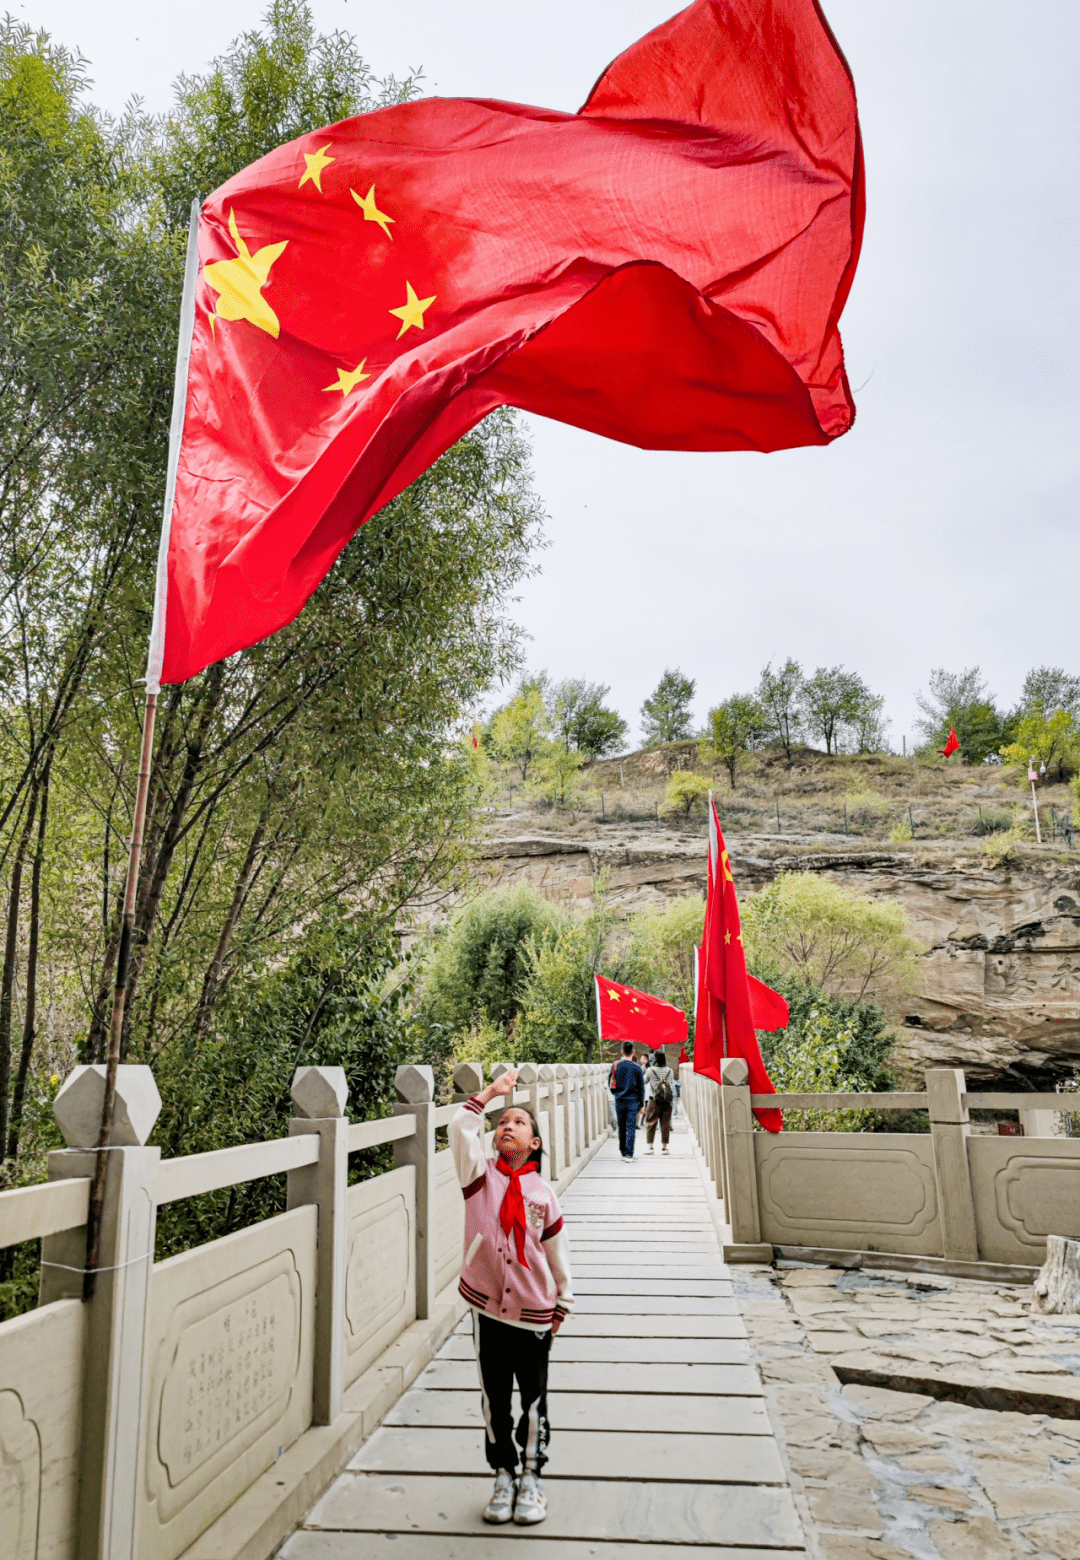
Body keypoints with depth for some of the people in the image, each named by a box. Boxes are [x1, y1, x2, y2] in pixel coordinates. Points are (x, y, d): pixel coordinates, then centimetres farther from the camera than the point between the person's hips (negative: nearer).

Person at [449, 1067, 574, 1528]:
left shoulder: (543, 1194, -3)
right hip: (488, 1309, 0)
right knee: (494, 1399, 12)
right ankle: (503, 1476, 31)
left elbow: (558, 1253, 5)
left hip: (534, 1314, 0)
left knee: (534, 1400, 12)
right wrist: (494, 1090, -15)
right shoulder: (480, 1177, -4)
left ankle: (531, 1478, 31)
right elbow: (460, 1127, -20)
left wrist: (562, 1304, 8)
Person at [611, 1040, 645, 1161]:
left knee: (621, 1127, 13)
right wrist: (641, 1104, 9)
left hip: (619, 1101, 2)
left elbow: (612, 1084, 3)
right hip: (633, 1101, -2)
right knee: (631, 1127, -1)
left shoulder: (616, 1065, -1)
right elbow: (641, 1086, 2)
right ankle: (629, 1152, -8)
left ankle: (623, 1151, 22)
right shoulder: (636, 1067, -3)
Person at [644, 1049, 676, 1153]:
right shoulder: (670, 1071, 4)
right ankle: (664, 1147, 8)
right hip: (667, 1100, 2)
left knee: (651, 1123, 5)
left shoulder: (651, 1070, -3)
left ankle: (650, 1146, 3)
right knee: (665, 1124, 7)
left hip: (654, 1100, -2)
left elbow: (644, 1081, 13)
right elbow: (672, 1085, 11)